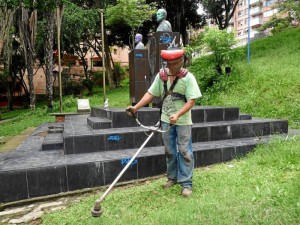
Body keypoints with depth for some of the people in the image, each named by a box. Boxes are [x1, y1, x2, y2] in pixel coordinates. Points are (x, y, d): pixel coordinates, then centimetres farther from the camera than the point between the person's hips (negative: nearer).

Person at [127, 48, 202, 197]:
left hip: (183, 121, -4)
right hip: (166, 120, 4)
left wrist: (178, 114, -30)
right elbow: (150, 94, 1)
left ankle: (186, 183, 12)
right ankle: (172, 177, 31)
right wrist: (136, 107, -8)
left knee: (184, 151, 0)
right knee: (169, 151, 14)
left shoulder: (188, 77, -13)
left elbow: (191, 101, -17)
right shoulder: (161, 75, -1)